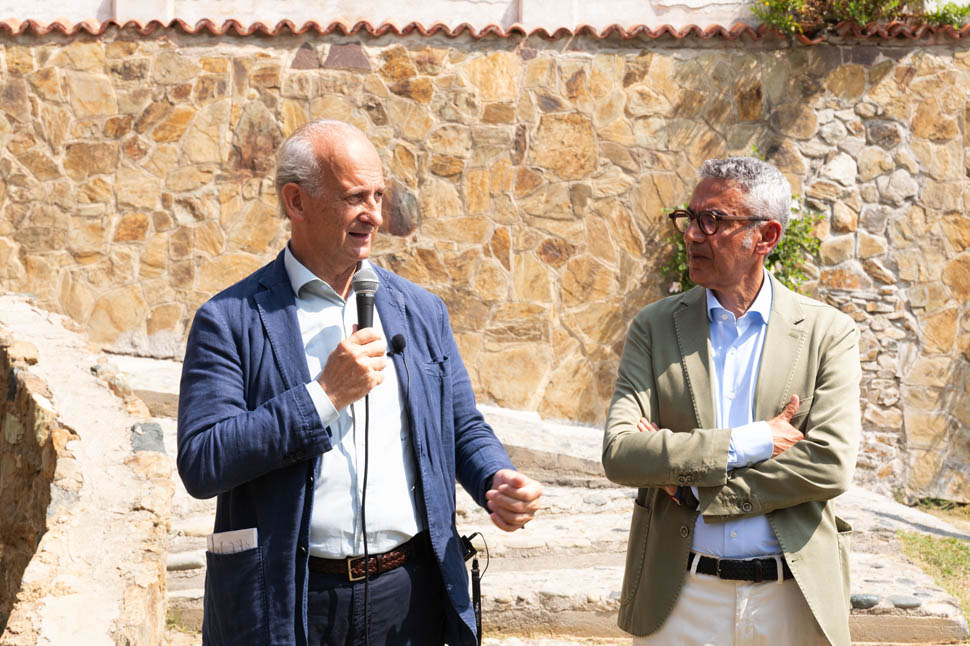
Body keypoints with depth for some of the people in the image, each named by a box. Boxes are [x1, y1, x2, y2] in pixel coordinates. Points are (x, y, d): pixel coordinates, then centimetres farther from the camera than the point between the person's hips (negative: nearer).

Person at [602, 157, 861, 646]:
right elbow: (619, 453, -9)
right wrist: (749, 442, -15)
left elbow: (830, 466, -12)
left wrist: (693, 488, -12)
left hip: (794, 599, -1)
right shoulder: (655, 327, 2)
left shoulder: (829, 333, -2)